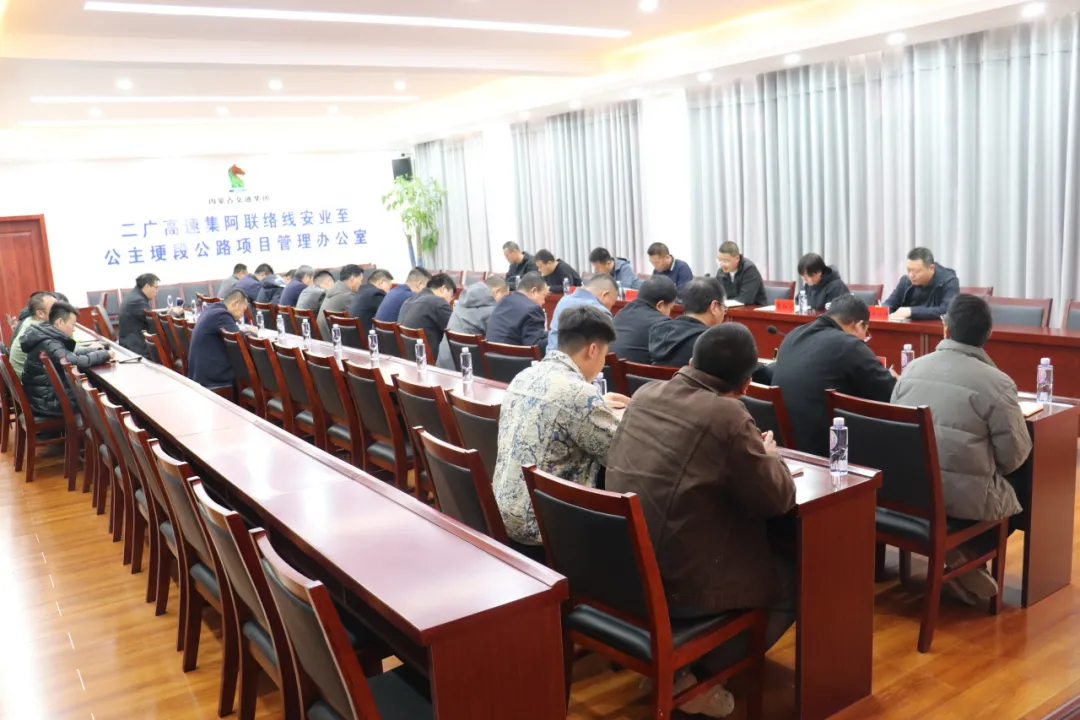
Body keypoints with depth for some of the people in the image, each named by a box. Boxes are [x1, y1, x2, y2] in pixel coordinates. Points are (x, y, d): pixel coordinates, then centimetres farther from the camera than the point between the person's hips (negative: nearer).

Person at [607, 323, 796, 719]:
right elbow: (778, 499, -8)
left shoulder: (645, 394, 3)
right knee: (791, 579, 15)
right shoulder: (728, 416, -17)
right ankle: (691, 675, 16)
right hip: (675, 583, -7)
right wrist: (768, 453, 11)